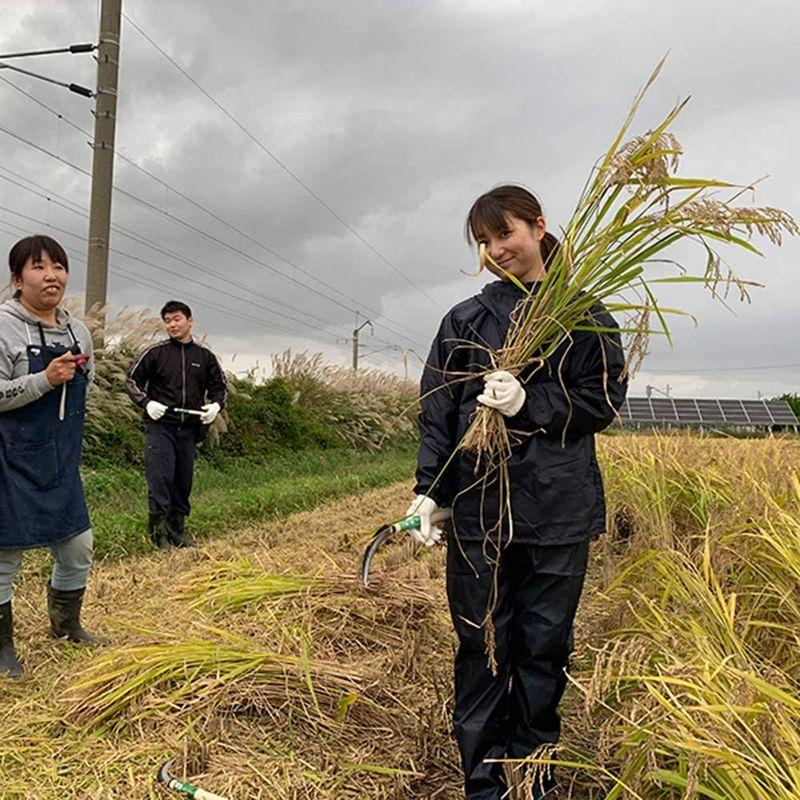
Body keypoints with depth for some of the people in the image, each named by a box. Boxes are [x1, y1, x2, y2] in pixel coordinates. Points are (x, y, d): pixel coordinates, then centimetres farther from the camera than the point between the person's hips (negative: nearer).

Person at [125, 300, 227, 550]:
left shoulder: (205, 356, 8)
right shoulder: (154, 352, 1)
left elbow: (220, 386, 17)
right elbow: (132, 380, 6)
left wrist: (216, 405, -3)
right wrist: (147, 402, -11)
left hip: (189, 429, 3)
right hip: (160, 427, -3)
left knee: (183, 481, 9)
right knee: (160, 478, -11)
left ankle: (177, 529, 21)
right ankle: (159, 530, -3)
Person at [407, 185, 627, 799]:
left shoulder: (586, 316, 6)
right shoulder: (465, 320, 9)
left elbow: (605, 401, -1)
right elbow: (436, 410, 4)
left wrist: (530, 403, -16)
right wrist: (428, 489, -6)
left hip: (560, 511, 0)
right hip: (478, 505, 1)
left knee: (545, 646, 10)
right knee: (482, 645, 6)